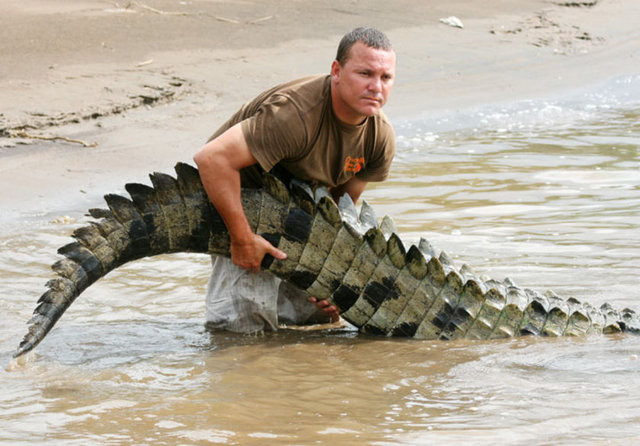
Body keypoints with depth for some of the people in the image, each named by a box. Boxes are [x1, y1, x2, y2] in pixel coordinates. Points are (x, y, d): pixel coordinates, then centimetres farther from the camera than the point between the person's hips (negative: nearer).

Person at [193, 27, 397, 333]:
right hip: (237, 198, -7)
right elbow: (211, 158, -43)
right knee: (245, 321, -17)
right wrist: (243, 238, -39)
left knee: (326, 310, 9)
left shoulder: (380, 137, -14)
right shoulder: (296, 114, -38)